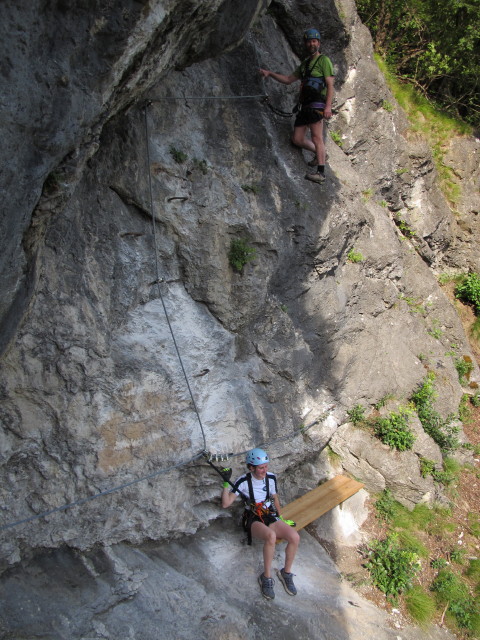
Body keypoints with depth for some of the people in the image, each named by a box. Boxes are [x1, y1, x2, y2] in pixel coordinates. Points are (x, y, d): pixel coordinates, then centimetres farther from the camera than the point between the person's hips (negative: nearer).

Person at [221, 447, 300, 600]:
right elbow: (225, 504, -12)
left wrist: (281, 518, 20)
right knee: (271, 535, -38)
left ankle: (286, 573, -2)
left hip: (270, 517, 4)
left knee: (295, 537, -24)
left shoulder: (271, 478, 1)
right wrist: (226, 483, -21)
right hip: (253, 520, -4)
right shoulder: (243, 481, -11)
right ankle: (266, 577, -21)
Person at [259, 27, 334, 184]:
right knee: (297, 139, 5)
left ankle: (320, 172, -20)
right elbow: (288, 79, 28)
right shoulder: (304, 64, 25)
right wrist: (270, 74, 17)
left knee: (316, 137, -16)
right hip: (305, 105, 8)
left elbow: (330, 85, -7)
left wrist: (328, 106, -19)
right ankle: (319, 154, 25)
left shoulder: (324, 60, 2)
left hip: (317, 103, -8)